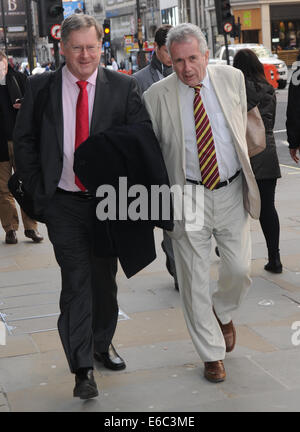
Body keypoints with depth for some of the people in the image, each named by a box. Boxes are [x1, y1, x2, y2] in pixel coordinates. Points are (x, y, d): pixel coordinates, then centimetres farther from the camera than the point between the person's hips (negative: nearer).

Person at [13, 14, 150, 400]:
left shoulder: (122, 87, 0)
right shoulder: (40, 87, 0)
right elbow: (24, 141, 5)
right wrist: (37, 192, -2)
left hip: (109, 200, 2)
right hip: (63, 204, -1)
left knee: (104, 277, 14)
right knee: (76, 281, -5)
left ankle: (102, 344, 36)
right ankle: (82, 367, 2)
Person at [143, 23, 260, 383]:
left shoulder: (232, 78, 0)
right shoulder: (157, 96, -8)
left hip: (231, 191, 2)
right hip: (187, 195, -2)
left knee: (239, 269, 4)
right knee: (194, 279, 3)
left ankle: (223, 312, 38)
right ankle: (212, 354, 19)